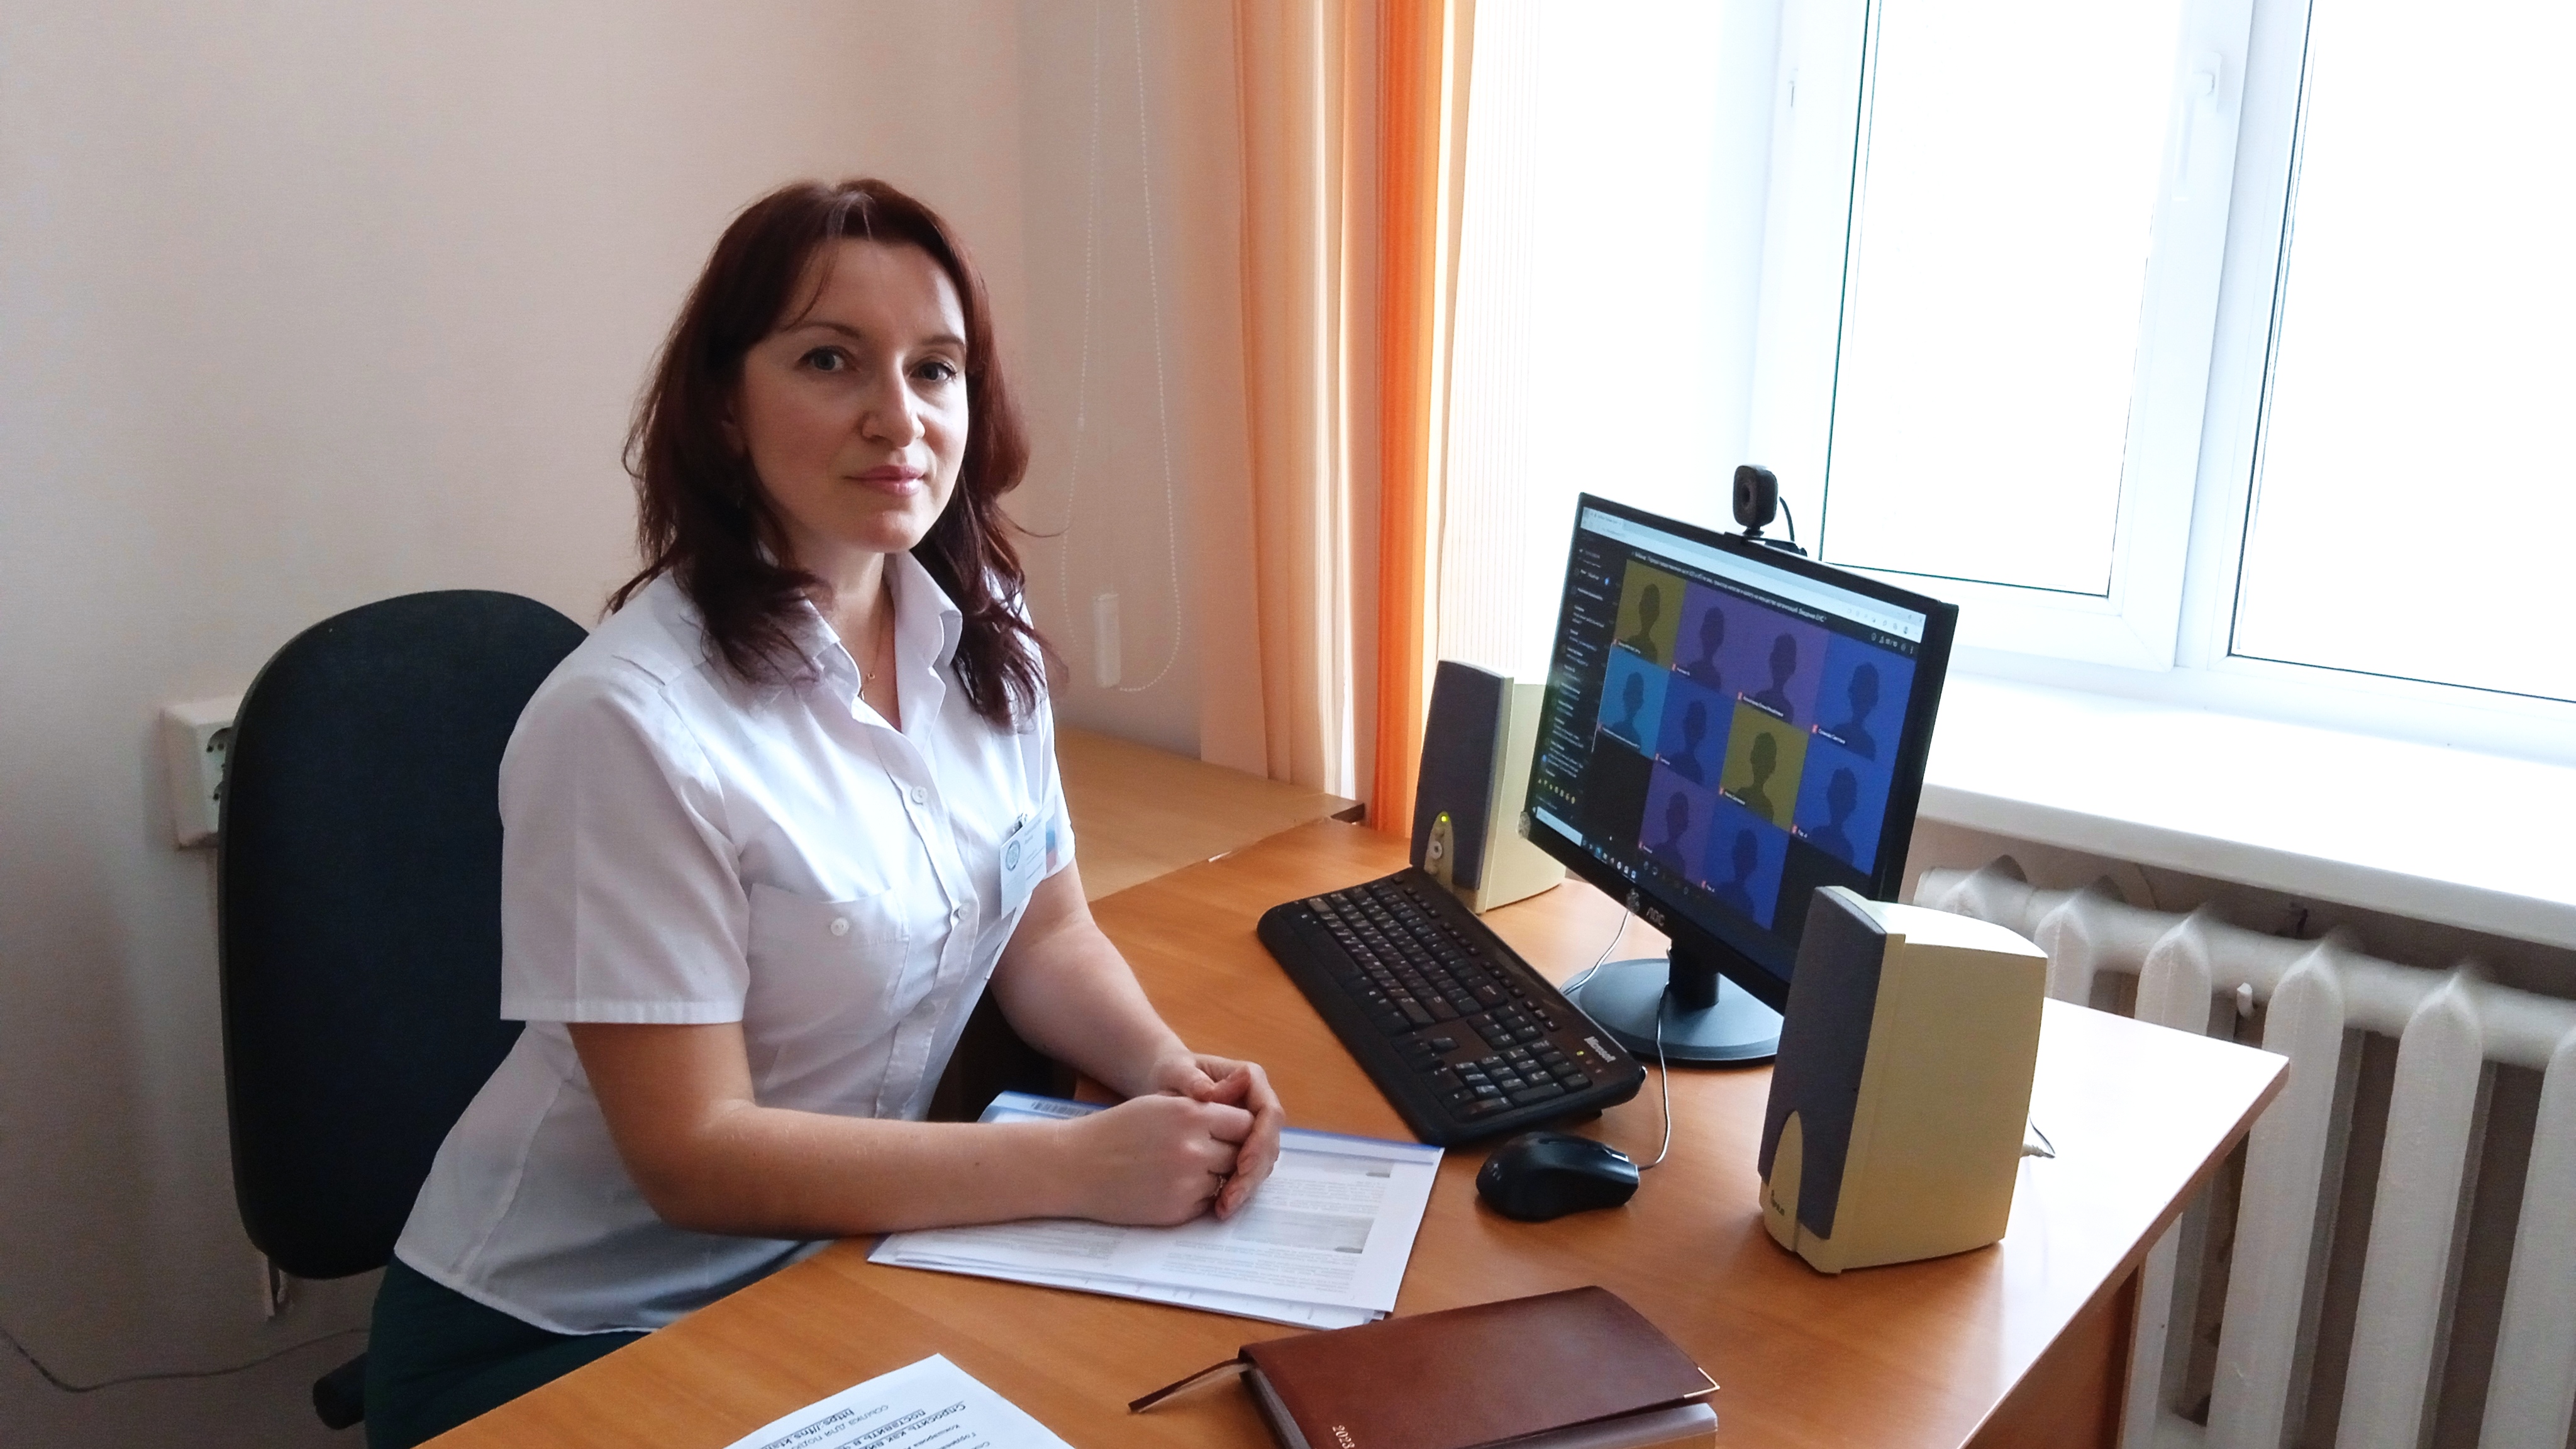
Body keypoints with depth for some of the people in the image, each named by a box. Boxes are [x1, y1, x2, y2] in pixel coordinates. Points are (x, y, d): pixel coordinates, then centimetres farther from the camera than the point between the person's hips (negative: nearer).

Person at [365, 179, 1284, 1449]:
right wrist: (1083, 1166, -26)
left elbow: (1045, 936, 6)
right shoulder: (630, 722, -24)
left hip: (831, 1263, 6)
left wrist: (1169, 1070, -15)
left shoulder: (984, 641, -4)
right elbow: (694, 1153, -23)